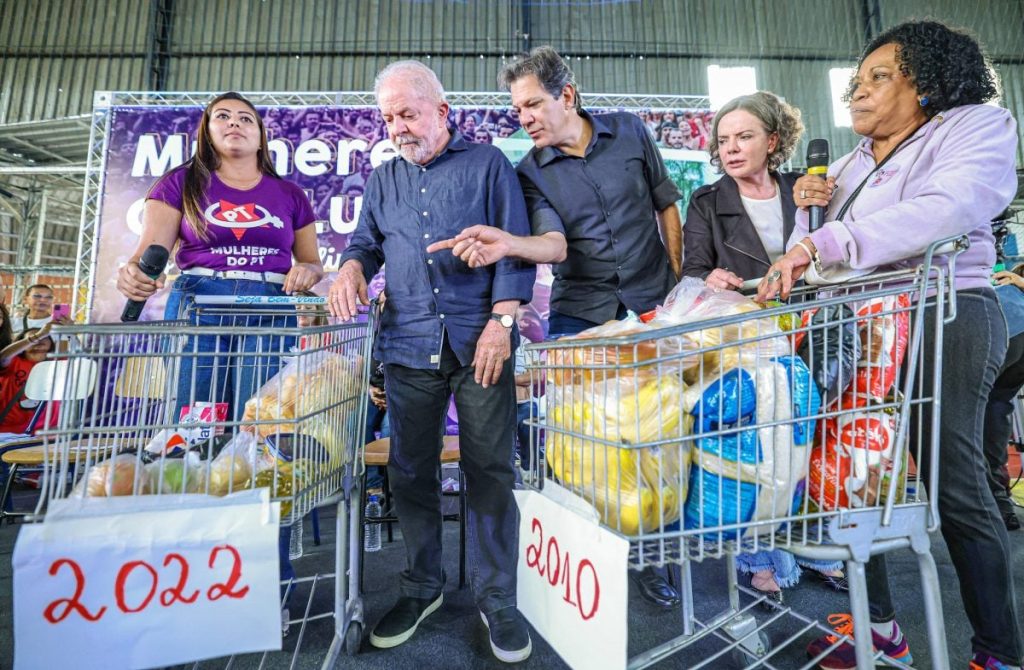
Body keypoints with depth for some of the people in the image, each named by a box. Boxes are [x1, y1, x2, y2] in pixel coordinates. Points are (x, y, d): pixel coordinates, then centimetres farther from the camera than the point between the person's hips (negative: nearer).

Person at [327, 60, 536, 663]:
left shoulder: (488, 164, 9)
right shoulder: (384, 178, 21)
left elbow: (516, 250, 0)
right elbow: (367, 243, 22)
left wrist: (501, 321, -11)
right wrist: (352, 269, -2)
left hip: (479, 341, -3)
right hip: (408, 345, 4)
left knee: (490, 472, 0)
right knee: (412, 473, 9)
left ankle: (498, 600, 17)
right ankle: (422, 588, 28)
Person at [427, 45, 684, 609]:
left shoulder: (630, 132, 5)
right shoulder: (531, 173, 0)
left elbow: (666, 204, 12)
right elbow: (554, 245, -16)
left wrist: (678, 279, 7)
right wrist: (506, 244, -37)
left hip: (652, 307, 1)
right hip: (580, 314, -1)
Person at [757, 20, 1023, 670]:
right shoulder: (851, 161, 19)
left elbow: (941, 210, -22)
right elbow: (813, 255, 17)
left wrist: (818, 245, -29)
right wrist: (807, 211, -1)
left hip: (943, 317, -6)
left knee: (955, 487, 0)